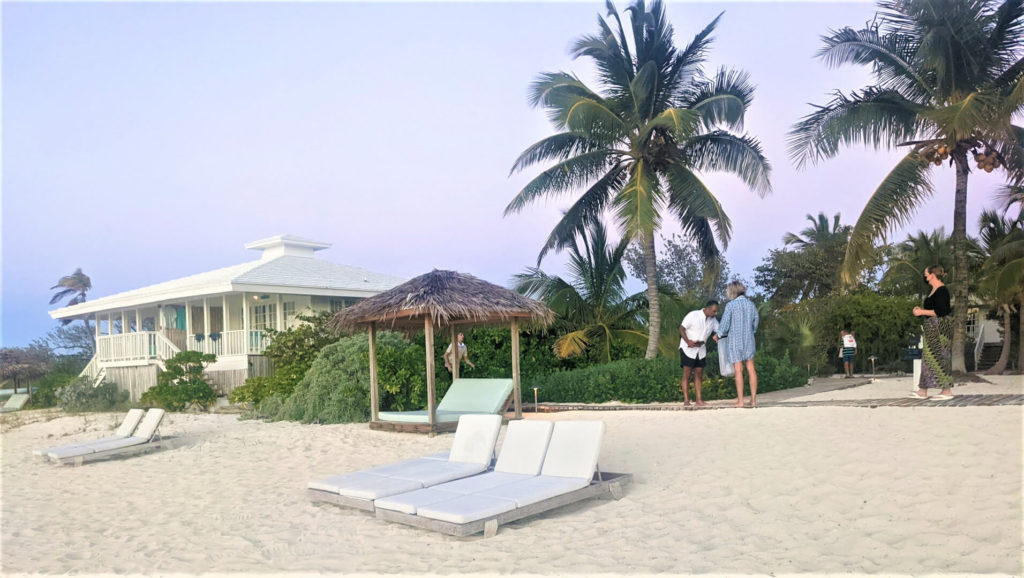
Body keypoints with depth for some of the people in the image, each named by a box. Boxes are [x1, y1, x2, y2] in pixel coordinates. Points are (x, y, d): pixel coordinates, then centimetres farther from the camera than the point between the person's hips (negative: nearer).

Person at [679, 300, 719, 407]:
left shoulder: (713, 320, 3)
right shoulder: (693, 315, -15)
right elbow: (681, 328, -14)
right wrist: (688, 341, -26)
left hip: (701, 349, 6)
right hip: (688, 348, -6)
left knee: (699, 374, 5)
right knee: (686, 374, -5)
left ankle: (699, 400, 8)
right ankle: (686, 400, -3)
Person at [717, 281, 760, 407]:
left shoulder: (730, 305, -11)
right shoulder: (752, 304, 3)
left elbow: (724, 325, -11)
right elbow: (755, 326, 11)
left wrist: (720, 335, 9)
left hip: (734, 340, -4)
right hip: (749, 340, 4)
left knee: (738, 370, -1)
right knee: (751, 369, 8)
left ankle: (740, 401, -2)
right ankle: (753, 399, 6)